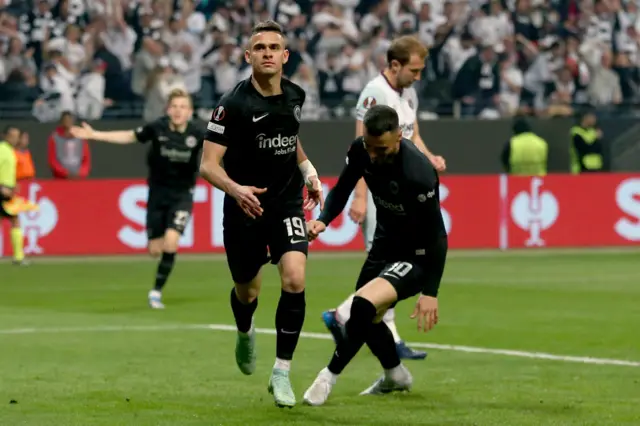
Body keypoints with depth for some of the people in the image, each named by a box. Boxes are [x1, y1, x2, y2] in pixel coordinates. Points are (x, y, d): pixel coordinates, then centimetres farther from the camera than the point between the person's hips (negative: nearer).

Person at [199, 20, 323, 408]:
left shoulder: (295, 96, -1)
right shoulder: (234, 104, -17)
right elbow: (209, 164, -21)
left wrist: (308, 171, 11)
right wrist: (235, 189, -39)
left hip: (287, 203, 2)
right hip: (244, 206, -2)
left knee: (295, 280, -20)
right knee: (247, 292, 13)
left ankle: (282, 372, -9)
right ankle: (245, 334, 52)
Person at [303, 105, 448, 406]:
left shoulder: (418, 173, -33)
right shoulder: (360, 151, -14)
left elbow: (436, 235, -26)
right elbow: (342, 189, 5)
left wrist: (430, 292, -26)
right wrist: (323, 220, -16)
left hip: (416, 257, -8)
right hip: (386, 243, 8)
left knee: (364, 305, -27)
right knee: (366, 317, 21)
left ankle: (330, 376, -9)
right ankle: (395, 375, 48)